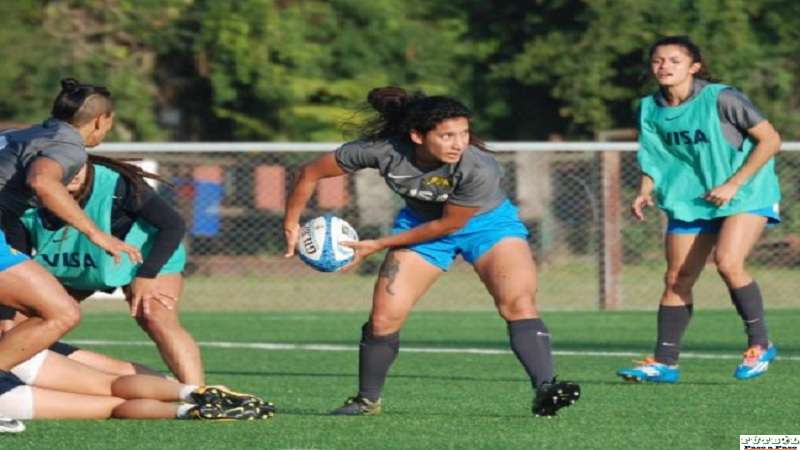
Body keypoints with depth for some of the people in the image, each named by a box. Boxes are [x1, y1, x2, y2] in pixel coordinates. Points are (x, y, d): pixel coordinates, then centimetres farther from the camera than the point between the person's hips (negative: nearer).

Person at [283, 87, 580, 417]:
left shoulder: (479, 169, -35)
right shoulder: (382, 150, -29)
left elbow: (447, 225, -22)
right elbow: (311, 173, -15)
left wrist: (377, 246, -18)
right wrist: (291, 223, -10)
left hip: (487, 221, -2)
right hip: (421, 222, 2)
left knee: (518, 302, -24)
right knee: (384, 317, -5)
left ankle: (545, 391, -29)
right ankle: (367, 400, 16)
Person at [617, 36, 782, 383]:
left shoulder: (720, 99, -17)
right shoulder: (651, 110, 0)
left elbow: (770, 140, -13)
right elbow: (654, 158, 13)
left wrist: (733, 184, -18)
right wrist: (646, 193, -7)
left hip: (746, 195, -6)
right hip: (689, 200, 6)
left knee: (728, 262, -25)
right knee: (676, 280, 3)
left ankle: (760, 345, -9)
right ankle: (665, 362, 12)